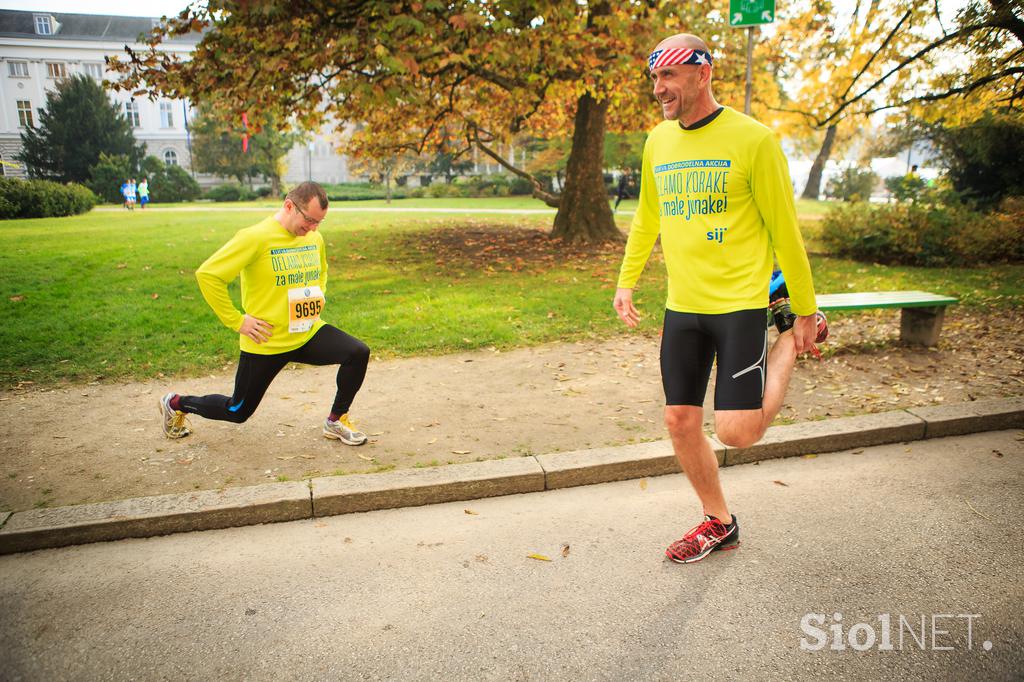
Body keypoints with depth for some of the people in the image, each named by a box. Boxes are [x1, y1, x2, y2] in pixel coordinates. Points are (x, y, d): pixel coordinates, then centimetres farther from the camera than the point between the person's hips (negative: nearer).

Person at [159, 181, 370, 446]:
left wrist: (319, 296, 8)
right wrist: (236, 321, -17)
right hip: (266, 344, -5)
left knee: (358, 353, -17)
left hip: (309, 333, 5)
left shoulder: (315, 238, 2)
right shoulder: (256, 237, -19)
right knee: (238, 412, 11)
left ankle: (336, 421, 4)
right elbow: (207, 274, -19)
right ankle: (176, 404, 41)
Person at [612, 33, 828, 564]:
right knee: (680, 422, 6)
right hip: (682, 307, 5)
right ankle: (718, 522, 29)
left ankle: (789, 343, 19)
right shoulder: (657, 141, 8)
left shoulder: (752, 139, -9)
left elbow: (785, 231, -6)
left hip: (741, 304, -5)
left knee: (737, 433, -8)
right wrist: (626, 282, 19)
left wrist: (806, 313, -3)